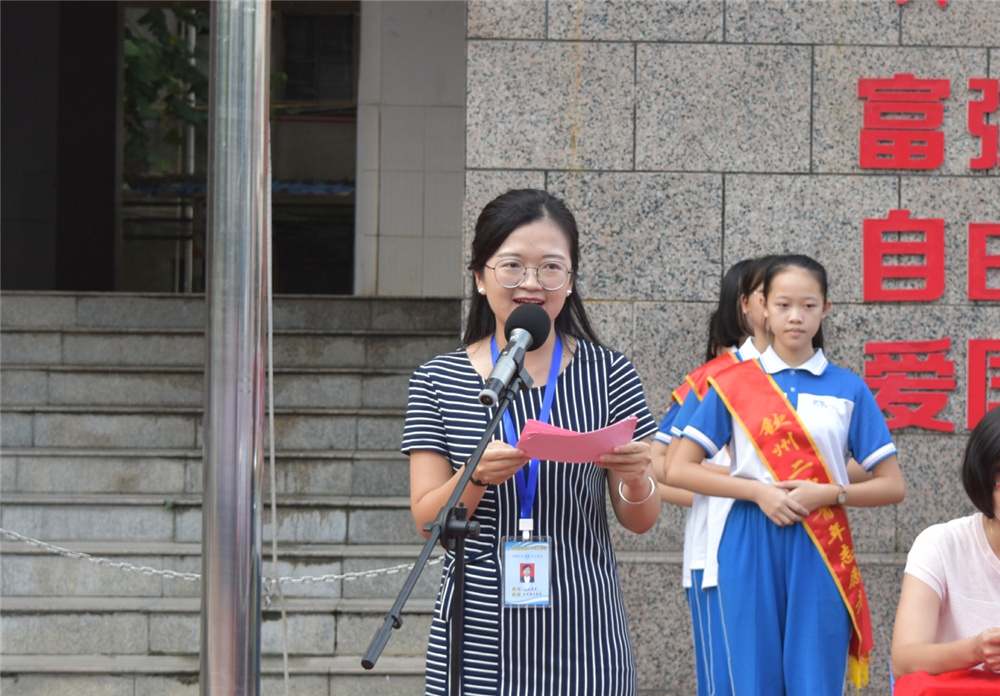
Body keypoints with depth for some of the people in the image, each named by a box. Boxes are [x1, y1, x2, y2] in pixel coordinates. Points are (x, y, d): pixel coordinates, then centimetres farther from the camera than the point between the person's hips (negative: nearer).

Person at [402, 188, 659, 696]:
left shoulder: (607, 375, 3)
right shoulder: (438, 382, 3)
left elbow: (640, 522, 5)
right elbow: (426, 519, -1)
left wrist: (635, 478, -17)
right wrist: (477, 476, -21)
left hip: (582, 635, 0)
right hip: (479, 635, 0)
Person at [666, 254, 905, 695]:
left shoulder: (848, 389, 5)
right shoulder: (733, 385, 5)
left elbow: (891, 487, 6)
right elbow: (678, 470, 2)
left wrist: (829, 494, -12)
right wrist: (758, 491, -10)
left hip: (820, 556, 0)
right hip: (751, 551, 0)